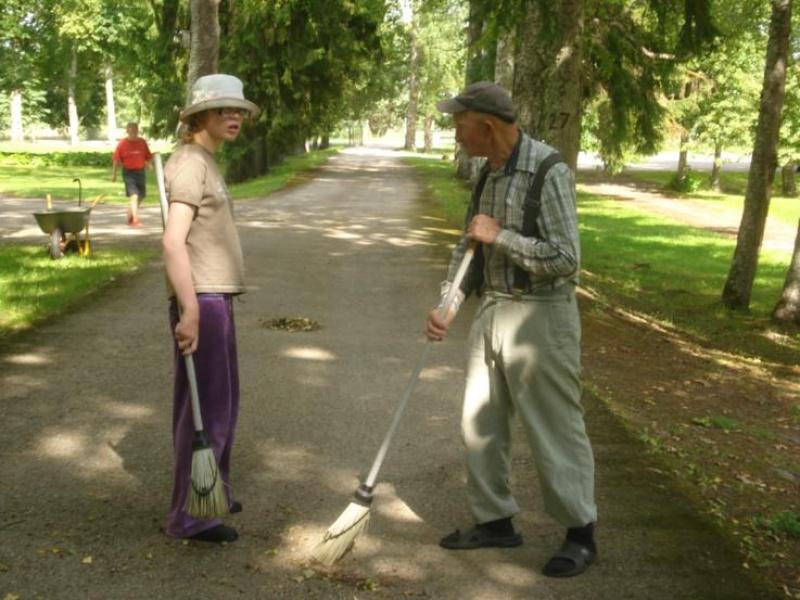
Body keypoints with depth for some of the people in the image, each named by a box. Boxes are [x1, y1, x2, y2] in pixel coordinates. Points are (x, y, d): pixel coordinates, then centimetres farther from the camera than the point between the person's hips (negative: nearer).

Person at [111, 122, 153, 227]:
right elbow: (116, 159, -1)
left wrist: (148, 163, -12)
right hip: (128, 172, -5)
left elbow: (148, 156, 10)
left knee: (141, 196, 14)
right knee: (134, 196, -15)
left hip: (140, 171, 5)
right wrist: (114, 174, -1)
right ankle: (135, 220, -16)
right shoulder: (122, 143, -5)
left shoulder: (142, 142, 4)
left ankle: (130, 216, 36)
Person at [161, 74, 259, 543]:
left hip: (216, 297, 10)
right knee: (207, 407, -3)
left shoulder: (208, 163, 16)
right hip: (201, 300, -10)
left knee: (223, 401, 19)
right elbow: (173, 242, -22)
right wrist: (190, 311, -25)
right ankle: (189, 515, 8)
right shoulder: (189, 163, -13)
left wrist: (211, 303, 20)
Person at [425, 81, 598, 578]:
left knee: (554, 428, 2)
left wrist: (499, 235, -16)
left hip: (540, 316, -8)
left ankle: (581, 534, 19)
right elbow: (470, 246, 14)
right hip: (493, 310, 8)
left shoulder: (548, 171, -17)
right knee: (480, 423, 13)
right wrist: (446, 308, 4)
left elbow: (565, 258, -23)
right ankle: (495, 520, 29)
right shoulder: (490, 172, 8)